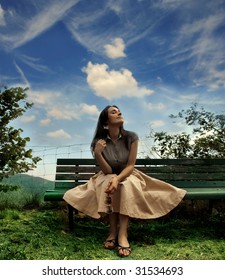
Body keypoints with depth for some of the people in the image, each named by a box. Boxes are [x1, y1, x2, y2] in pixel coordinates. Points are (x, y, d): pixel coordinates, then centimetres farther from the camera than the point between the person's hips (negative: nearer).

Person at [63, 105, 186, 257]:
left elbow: (130, 165, -17)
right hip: (108, 177, 0)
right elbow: (107, 171, -18)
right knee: (108, 182, -34)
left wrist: (118, 179, -37)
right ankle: (113, 231, -28)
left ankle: (122, 234, -36)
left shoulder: (131, 137, -15)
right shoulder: (99, 141, -16)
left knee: (127, 186, -34)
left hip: (128, 175, 0)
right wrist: (97, 153, -35)